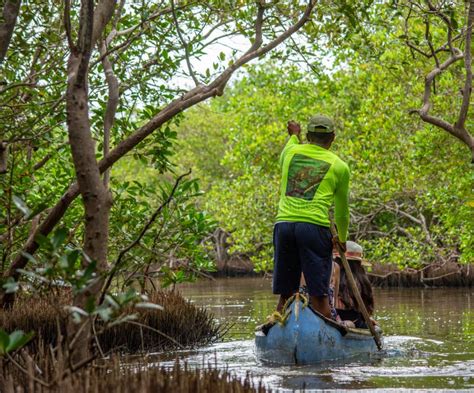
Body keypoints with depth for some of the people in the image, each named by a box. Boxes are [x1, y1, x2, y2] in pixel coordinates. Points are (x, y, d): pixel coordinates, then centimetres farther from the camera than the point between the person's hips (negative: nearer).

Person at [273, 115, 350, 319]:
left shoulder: (291, 151, 15)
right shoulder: (339, 166, 9)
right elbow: (342, 210, 18)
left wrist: (294, 135, 60)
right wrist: (342, 238, 34)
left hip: (283, 224, 3)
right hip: (315, 226, -3)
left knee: (285, 295, 8)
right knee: (319, 295, -2)